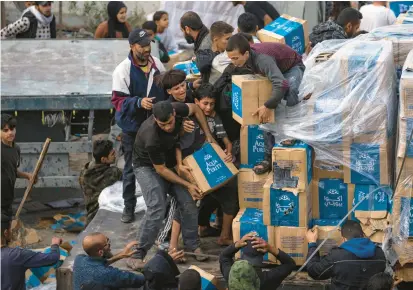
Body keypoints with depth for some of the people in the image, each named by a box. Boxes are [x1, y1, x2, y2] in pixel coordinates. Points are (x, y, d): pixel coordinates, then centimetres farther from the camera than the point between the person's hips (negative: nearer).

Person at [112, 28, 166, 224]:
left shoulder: (156, 65, 0)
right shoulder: (123, 70, -16)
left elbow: (165, 90, 15)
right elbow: (118, 100, -17)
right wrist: (139, 102, -31)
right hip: (133, 127, -4)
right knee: (131, 169, 8)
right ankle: (129, 207, 20)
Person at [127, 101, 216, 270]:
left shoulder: (177, 110, -24)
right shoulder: (152, 138, -38)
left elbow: (195, 109, 1)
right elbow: (160, 170, -24)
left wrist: (208, 136, -4)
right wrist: (187, 185, -22)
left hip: (170, 162, 6)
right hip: (148, 166, -6)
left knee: (188, 202, -7)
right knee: (157, 208, -24)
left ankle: (193, 246, 10)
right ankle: (136, 255, -19)